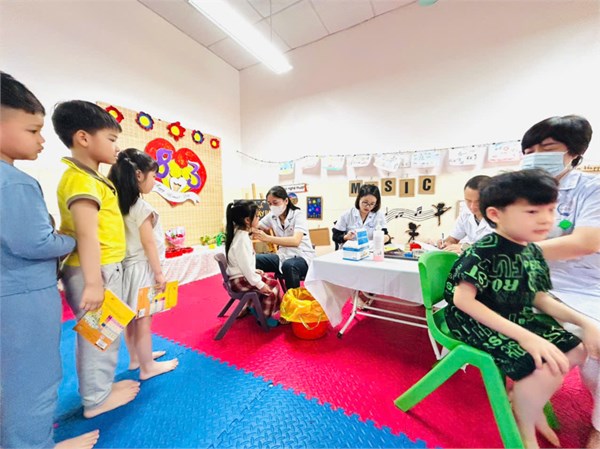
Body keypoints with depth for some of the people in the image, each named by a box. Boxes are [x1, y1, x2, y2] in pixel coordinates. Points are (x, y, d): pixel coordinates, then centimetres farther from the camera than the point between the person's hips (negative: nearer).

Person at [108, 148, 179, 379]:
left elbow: (131, 238, 11)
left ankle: (136, 357, 36)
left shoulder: (120, 204, 8)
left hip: (127, 266, 9)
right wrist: (158, 272, -13)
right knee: (143, 318, 3)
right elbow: (148, 242, -19)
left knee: (133, 317, 19)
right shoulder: (142, 207, -18)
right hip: (142, 267, -9)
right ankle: (148, 367, 18)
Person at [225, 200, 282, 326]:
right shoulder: (242, 238, -26)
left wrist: (254, 271, 12)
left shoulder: (240, 234, 6)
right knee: (272, 285, -8)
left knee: (269, 279, 19)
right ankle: (264, 317, 9)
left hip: (241, 275, 10)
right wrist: (259, 284, -19)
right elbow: (245, 266, -26)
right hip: (239, 280, -10)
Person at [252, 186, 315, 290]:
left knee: (288, 265, -38)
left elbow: (296, 241, -31)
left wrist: (267, 238, -40)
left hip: (302, 257, -5)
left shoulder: (298, 215, -16)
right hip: (283, 256, 6)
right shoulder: (272, 216, 2)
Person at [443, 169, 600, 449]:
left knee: (575, 351, 13)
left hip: (517, 319, 10)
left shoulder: (532, 251, 3)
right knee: (547, 369, -22)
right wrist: (524, 336, -30)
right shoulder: (483, 252, -25)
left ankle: (530, 406, 35)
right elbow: (463, 299, -30)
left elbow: (538, 298, 11)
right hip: (478, 323, -9)